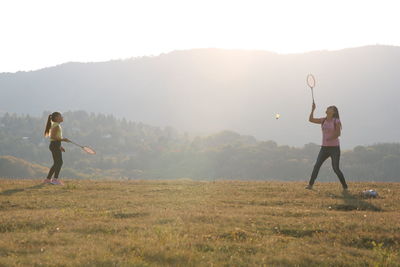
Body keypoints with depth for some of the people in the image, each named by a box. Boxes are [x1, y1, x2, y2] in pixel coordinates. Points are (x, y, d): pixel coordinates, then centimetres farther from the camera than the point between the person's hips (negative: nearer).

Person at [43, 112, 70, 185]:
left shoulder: (56, 126, 19)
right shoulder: (56, 126, -12)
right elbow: (52, 136, -22)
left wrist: (60, 146, 22)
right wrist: (62, 139, -21)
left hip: (56, 146, 10)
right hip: (55, 145, -10)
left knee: (56, 163, 13)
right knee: (59, 162, -13)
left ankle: (48, 179, 16)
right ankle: (55, 179, -16)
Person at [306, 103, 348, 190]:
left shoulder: (336, 121, -7)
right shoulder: (323, 120, 10)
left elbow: (338, 134, -15)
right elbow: (311, 119, 10)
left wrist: (330, 138, -29)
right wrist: (313, 109, 2)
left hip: (334, 147, -5)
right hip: (324, 148, 5)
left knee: (336, 168, -9)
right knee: (316, 166, -3)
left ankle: (345, 186, 2)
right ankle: (310, 185, -1)